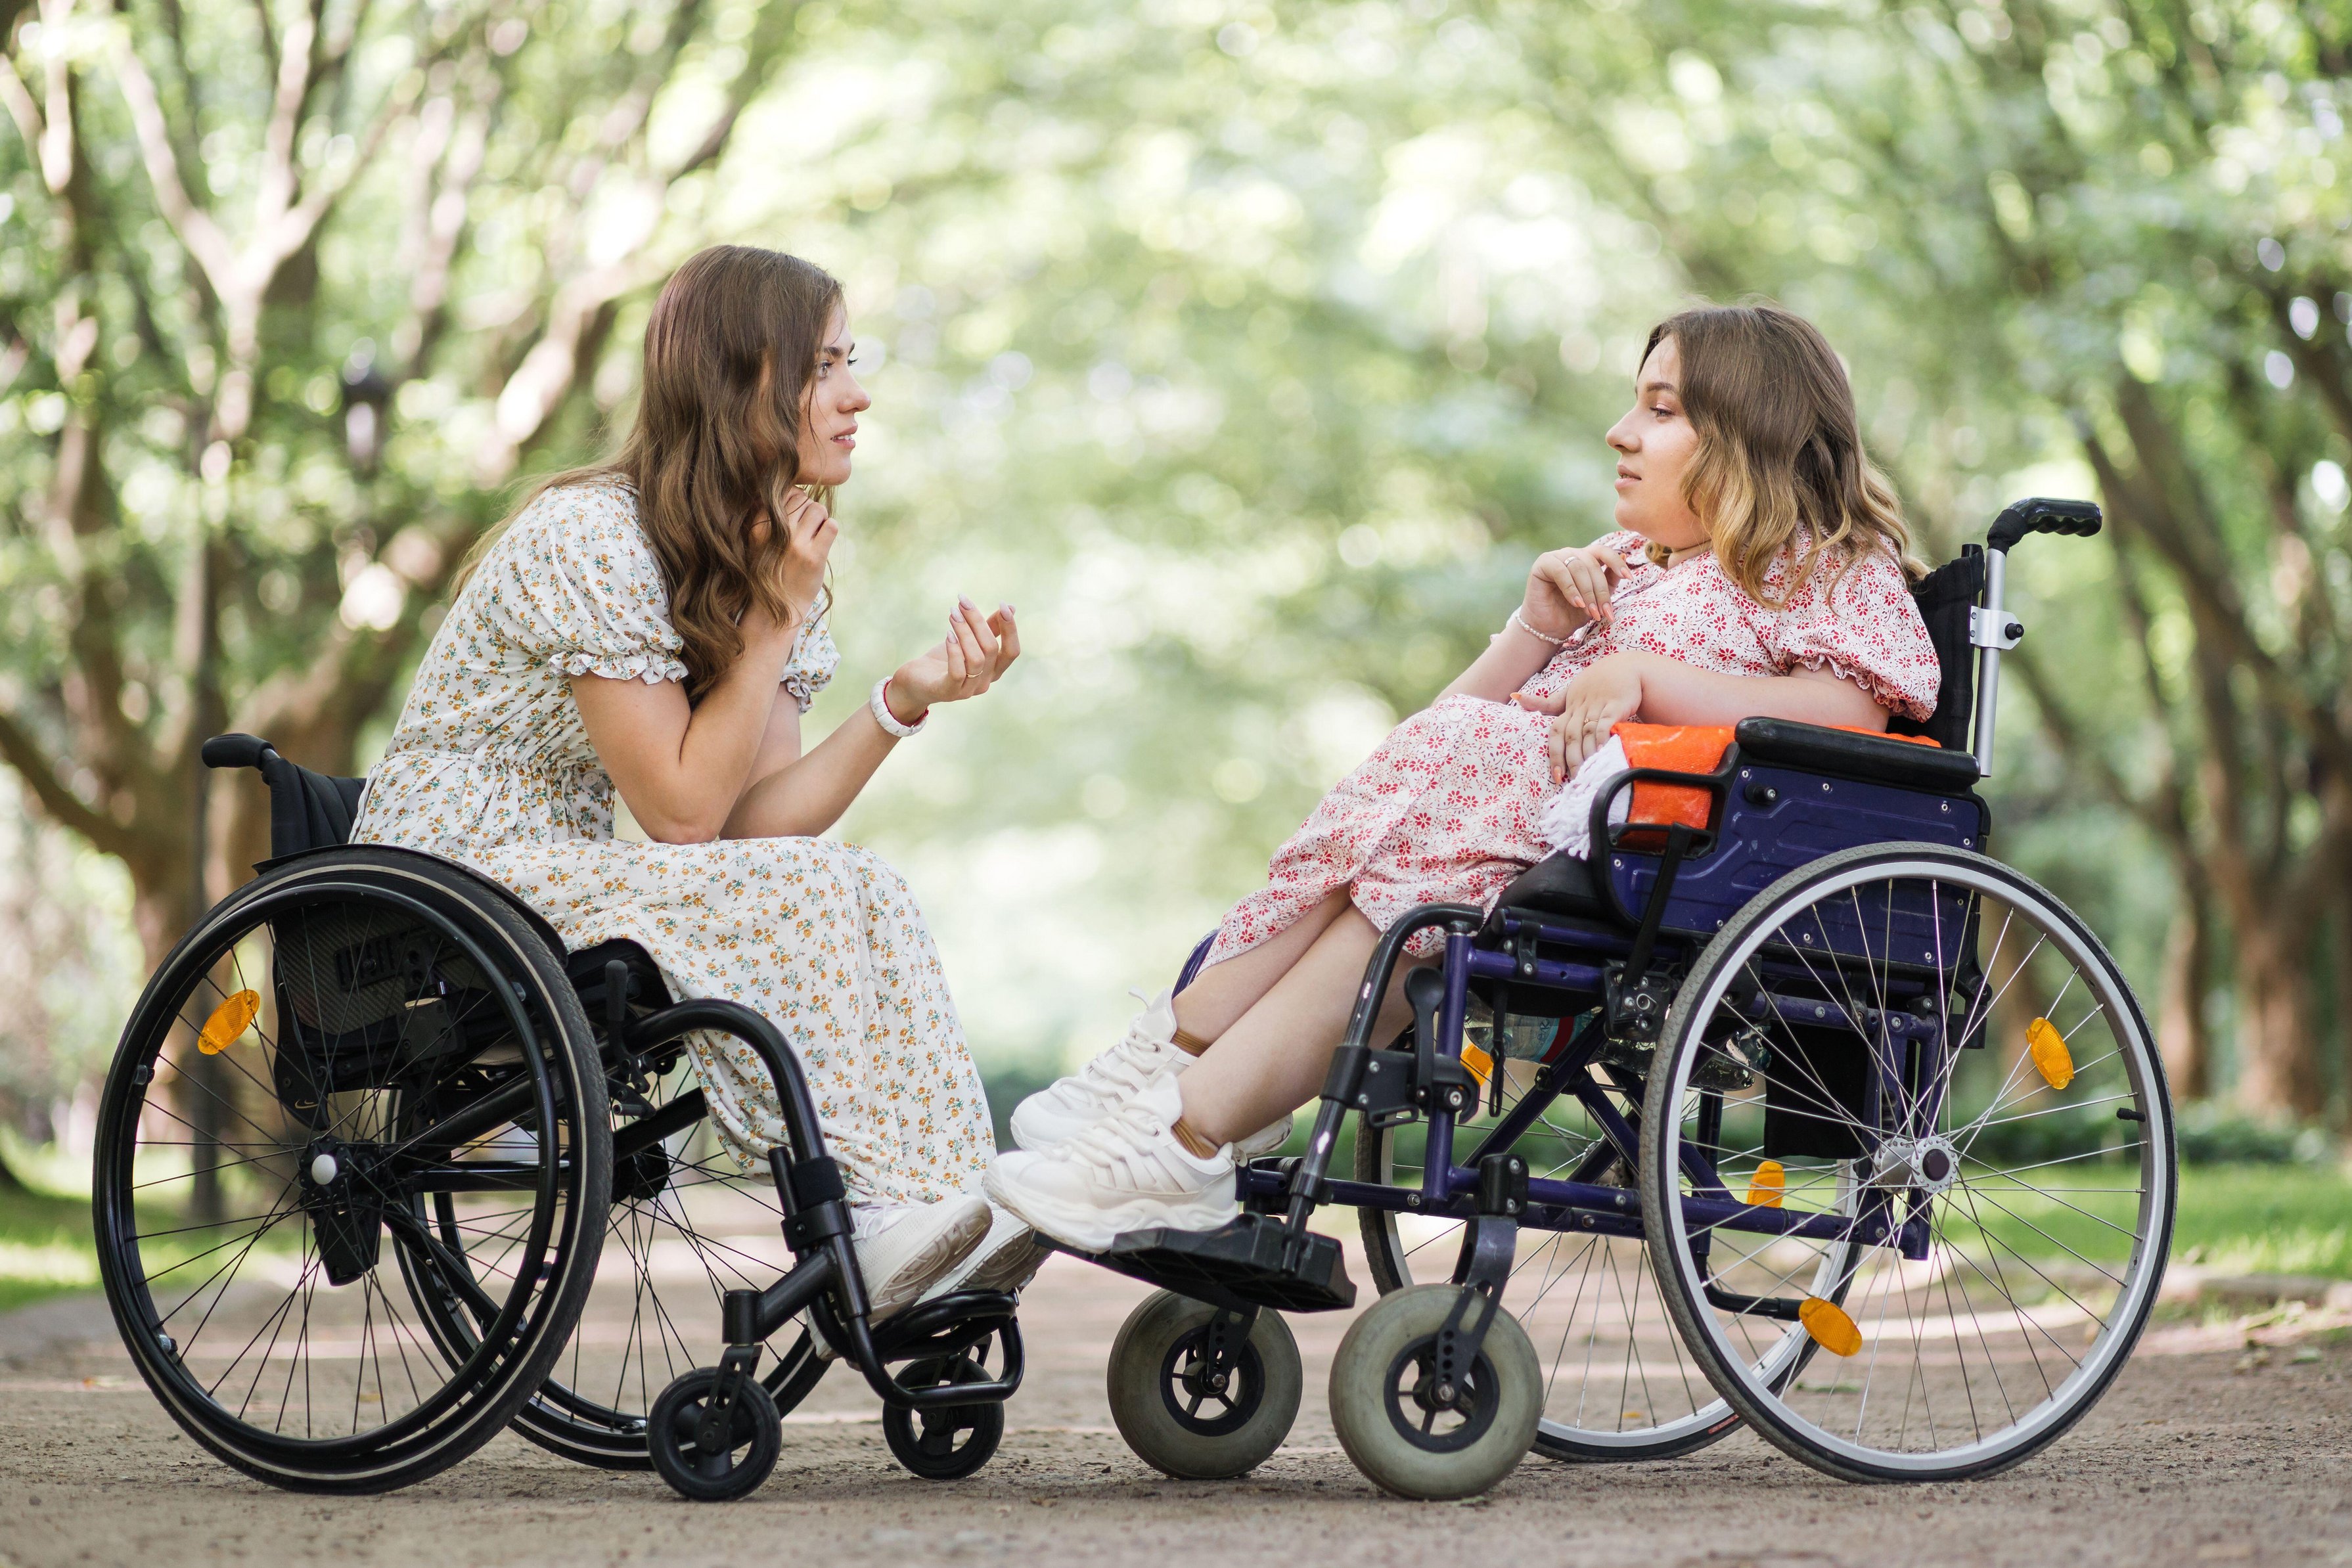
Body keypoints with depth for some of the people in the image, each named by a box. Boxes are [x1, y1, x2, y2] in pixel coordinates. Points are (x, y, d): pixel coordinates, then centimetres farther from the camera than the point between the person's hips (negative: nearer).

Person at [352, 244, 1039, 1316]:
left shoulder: (765, 555, 7)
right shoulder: (592, 541, -20)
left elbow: (762, 816, -4)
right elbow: (683, 809, -20)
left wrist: (906, 699, -16)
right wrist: (775, 617, -19)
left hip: (568, 878, 8)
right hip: (454, 879, -8)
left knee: (862, 893, -16)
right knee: (800, 894, -26)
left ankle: (939, 1209, -22)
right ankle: (873, 1227, -24)